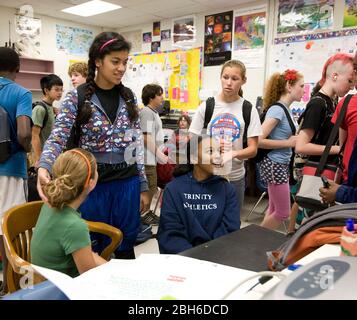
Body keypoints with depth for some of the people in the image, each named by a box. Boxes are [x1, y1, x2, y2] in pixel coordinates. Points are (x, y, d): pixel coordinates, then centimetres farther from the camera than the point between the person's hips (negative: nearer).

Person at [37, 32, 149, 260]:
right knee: (95, 251, 11)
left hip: (127, 182, 3)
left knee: (126, 248, 14)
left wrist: (143, 186, 6)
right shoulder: (77, 98, -6)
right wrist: (44, 168, -32)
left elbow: (137, 144, 7)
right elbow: (57, 139, -11)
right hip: (93, 183, -3)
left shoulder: (128, 97, 5)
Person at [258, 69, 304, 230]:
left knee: (274, 209, 17)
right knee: (283, 213, 2)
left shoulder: (286, 109, 9)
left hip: (282, 164, 9)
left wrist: (296, 139, 4)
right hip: (275, 165, -9)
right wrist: (288, 143, -19)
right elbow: (258, 140, -26)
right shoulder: (277, 109, -18)